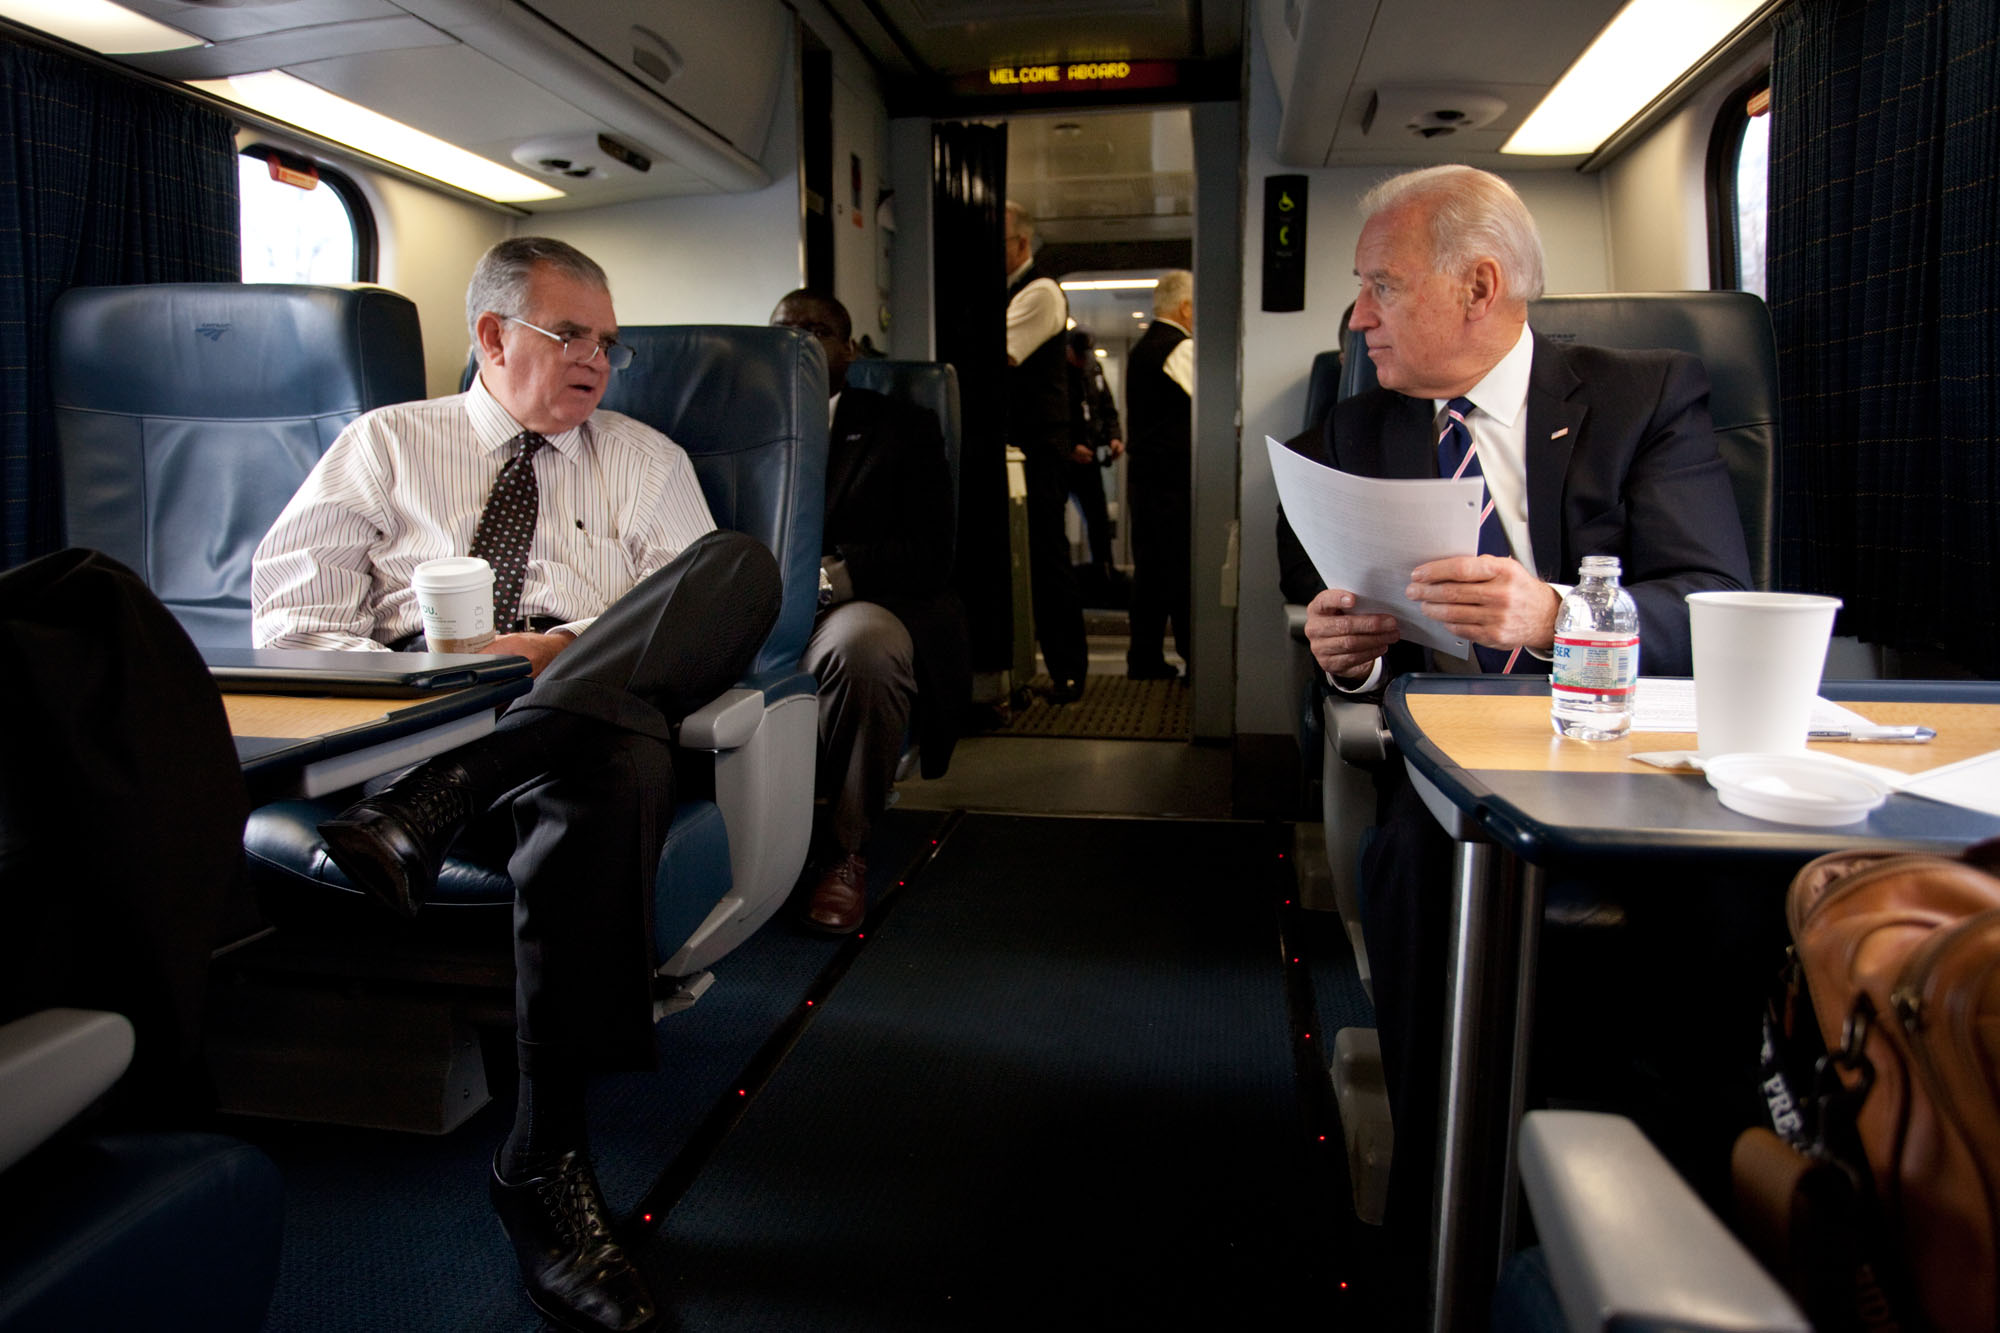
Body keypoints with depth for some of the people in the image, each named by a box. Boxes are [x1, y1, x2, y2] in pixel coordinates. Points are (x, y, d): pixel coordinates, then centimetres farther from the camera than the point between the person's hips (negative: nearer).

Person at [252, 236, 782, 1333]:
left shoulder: (646, 461, 25)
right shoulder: (386, 444, 22)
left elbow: (702, 614, 11)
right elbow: (290, 612, 11)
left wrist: (580, 649, -9)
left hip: (588, 700, 2)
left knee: (741, 559, -31)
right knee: (616, 761, -39)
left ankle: (430, 806, -39)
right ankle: (546, 1160, -33)